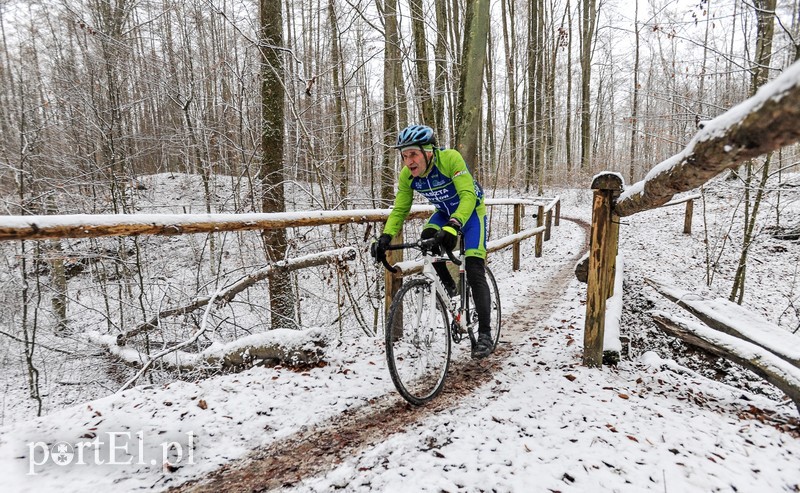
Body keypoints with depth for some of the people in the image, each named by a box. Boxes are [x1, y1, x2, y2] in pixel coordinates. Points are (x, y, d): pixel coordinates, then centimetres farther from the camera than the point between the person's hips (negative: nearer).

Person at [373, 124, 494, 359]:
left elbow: (468, 196, -40)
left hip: (470, 211, -5)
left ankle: (484, 334, -7)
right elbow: (399, 210, -12)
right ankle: (448, 284, 0)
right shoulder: (406, 176, -18)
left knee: (474, 273, -15)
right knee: (427, 239, -28)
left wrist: (453, 226, -56)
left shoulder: (450, 158, -33)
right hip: (444, 212, 5)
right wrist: (386, 236, -28)